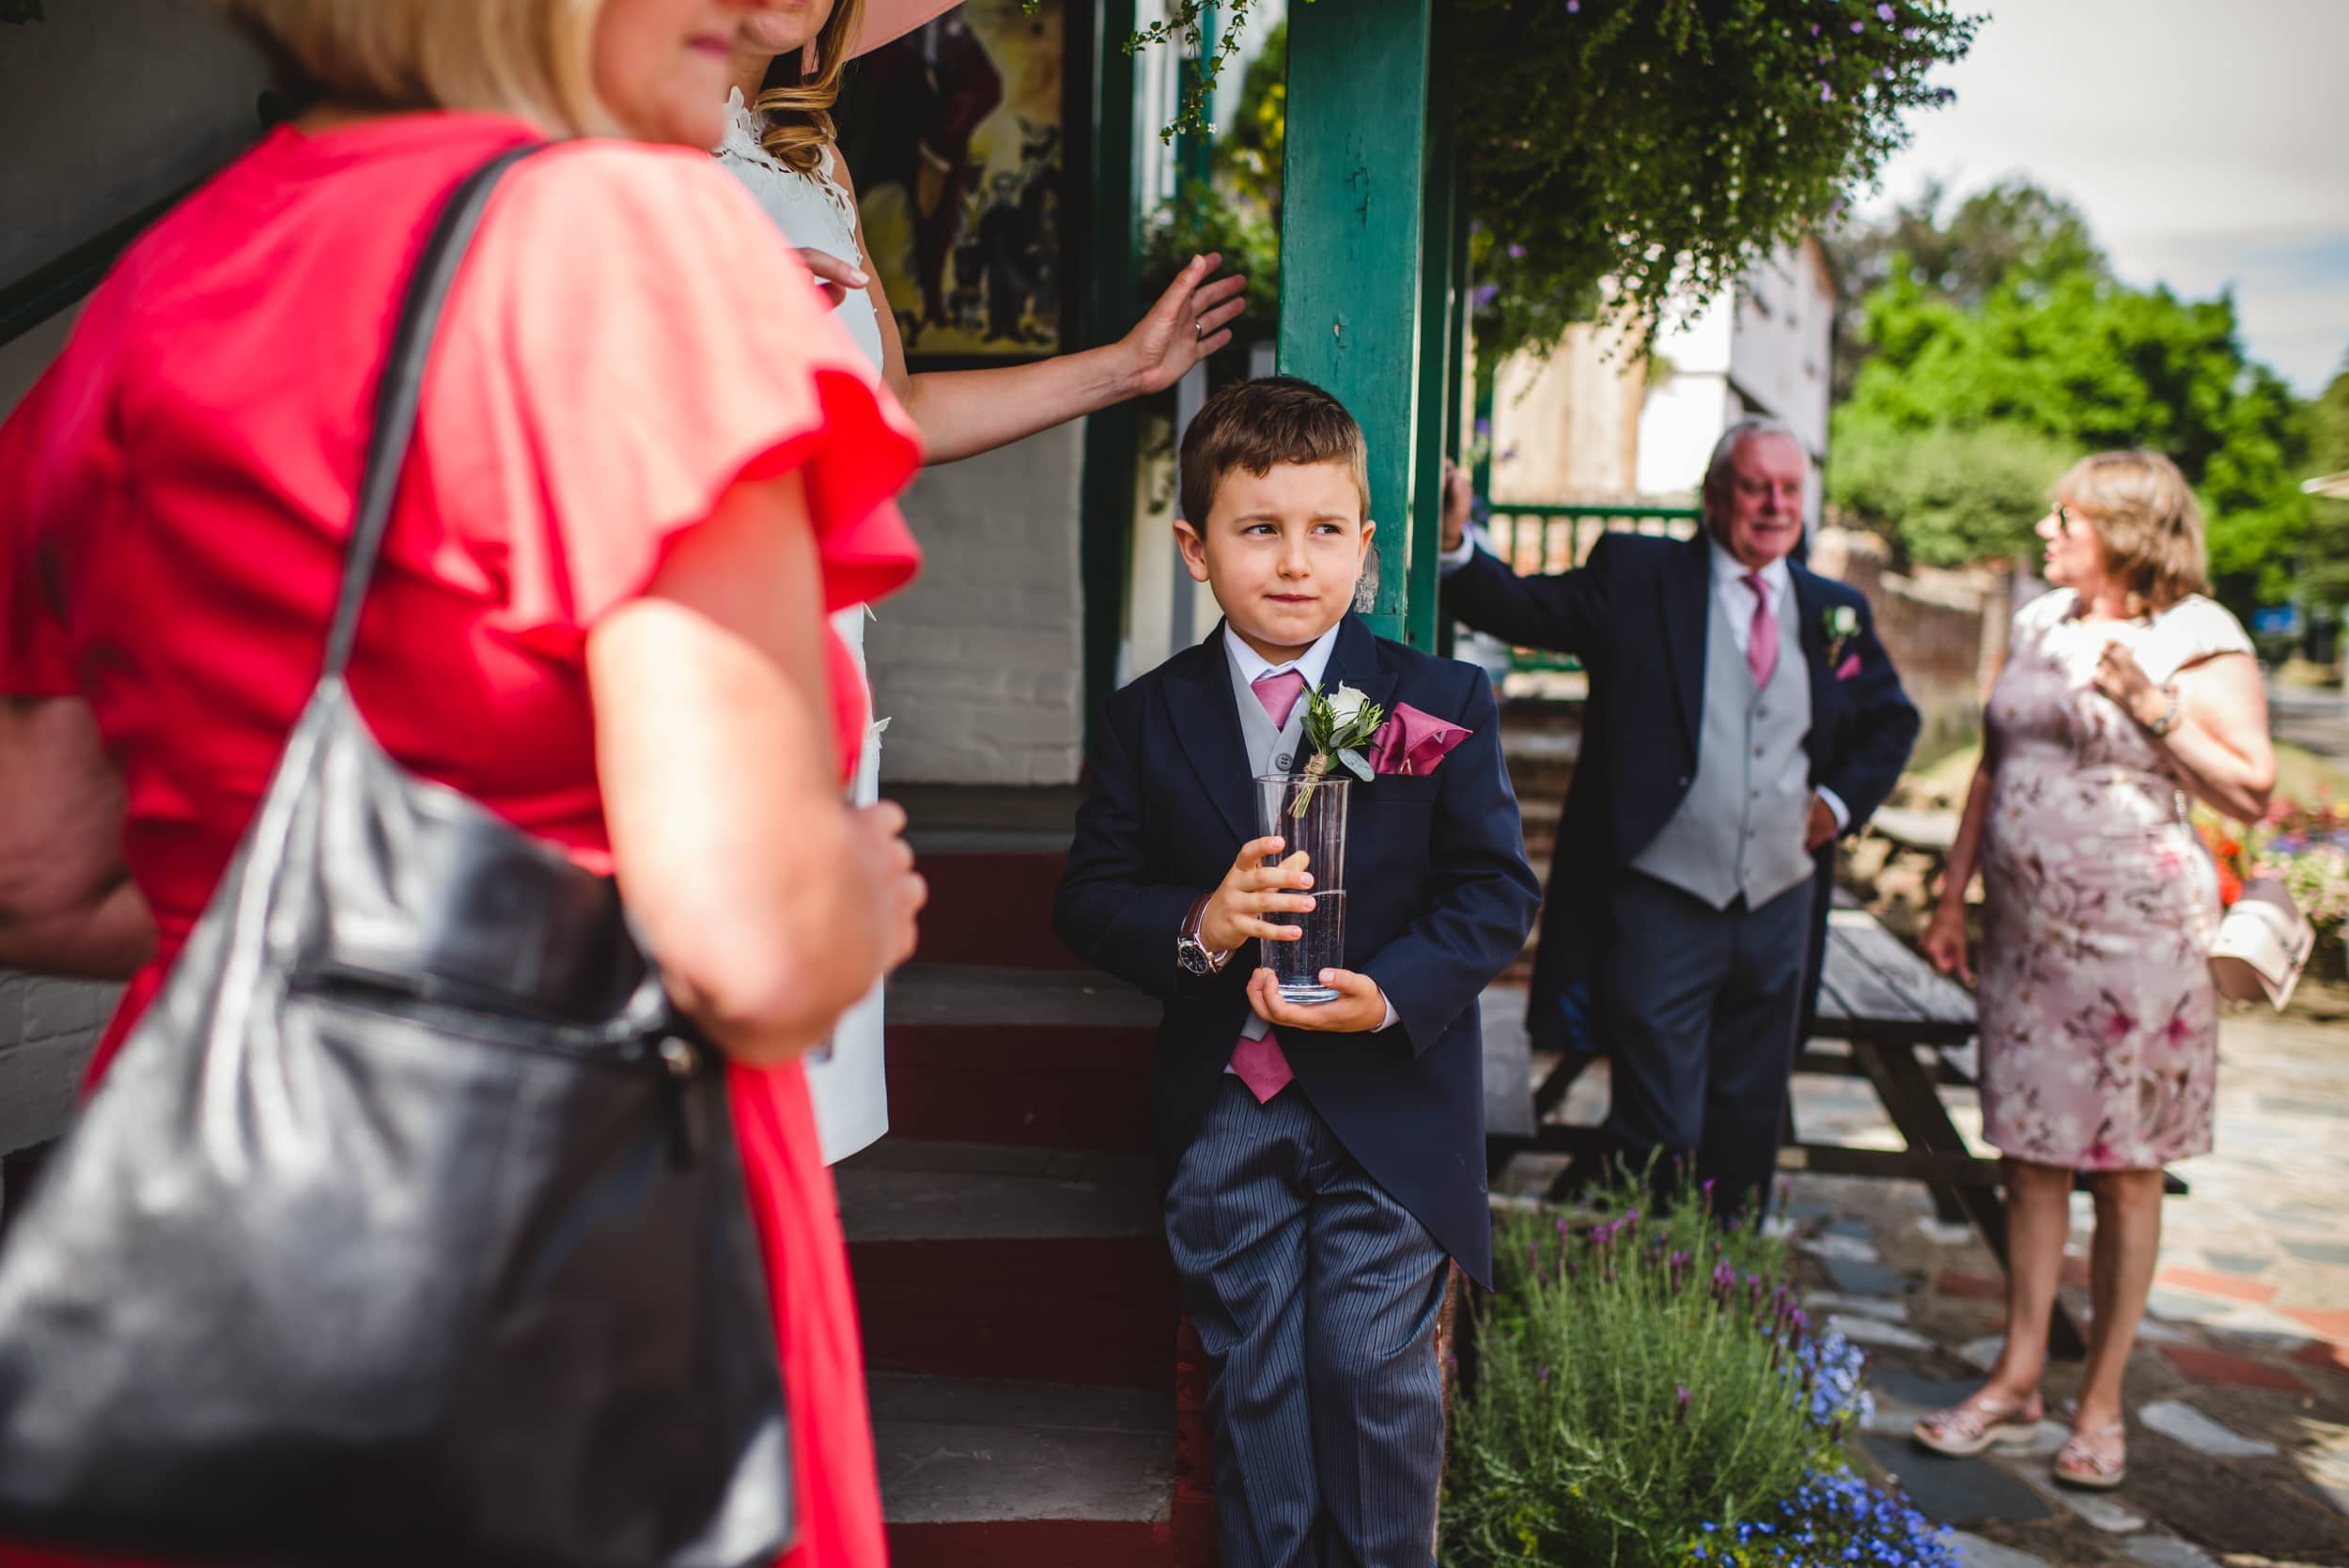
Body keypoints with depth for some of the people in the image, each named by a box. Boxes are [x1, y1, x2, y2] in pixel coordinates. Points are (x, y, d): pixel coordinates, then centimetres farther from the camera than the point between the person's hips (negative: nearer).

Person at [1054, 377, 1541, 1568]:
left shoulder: (1442, 703, -4)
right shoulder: (1149, 718, 1)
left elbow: (1497, 889, -3)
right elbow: (1090, 896, 2)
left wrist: (1392, 991, -19)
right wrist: (1194, 928, -19)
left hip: (1386, 1105, -1)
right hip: (1221, 1112, 2)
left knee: (1374, 1372, 4)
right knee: (1252, 1379, 12)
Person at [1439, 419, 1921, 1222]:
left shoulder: (1836, 612, 10)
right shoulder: (1636, 576, -2)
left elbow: (1893, 720, 23)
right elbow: (1525, 608, -12)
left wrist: (1842, 800, 7)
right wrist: (1454, 546, -29)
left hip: (1780, 910, 5)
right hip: (1662, 908, -4)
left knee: (1750, 1126, 16)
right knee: (1659, 1132, -2)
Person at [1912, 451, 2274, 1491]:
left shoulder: (2199, 640, -6)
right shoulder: (2041, 624, 11)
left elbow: (2253, 792, -11)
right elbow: (1993, 767, 15)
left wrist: (2152, 705, -19)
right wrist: (1953, 896, 13)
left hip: (2137, 937, -5)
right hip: (2026, 933, 5)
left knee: (2126, 1171, 5)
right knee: (2030, 1154, 10)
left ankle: (2102, 1399, 18)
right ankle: (2018, 1375, 21)